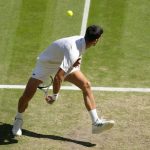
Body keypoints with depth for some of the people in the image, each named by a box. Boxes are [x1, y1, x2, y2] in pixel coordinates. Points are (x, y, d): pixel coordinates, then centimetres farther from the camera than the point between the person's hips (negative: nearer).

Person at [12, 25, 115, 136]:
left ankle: (96, 123, -8)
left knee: (86, 85, -10)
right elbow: (58, 77, -42)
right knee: (28, 94, -14)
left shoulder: (81, 40, -16)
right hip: (46, 64, -7)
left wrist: (76, 62, -10)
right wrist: (55, 96, -30)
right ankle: (18, 119, 17)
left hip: (63, 63, 7)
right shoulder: (72, 51, -42)